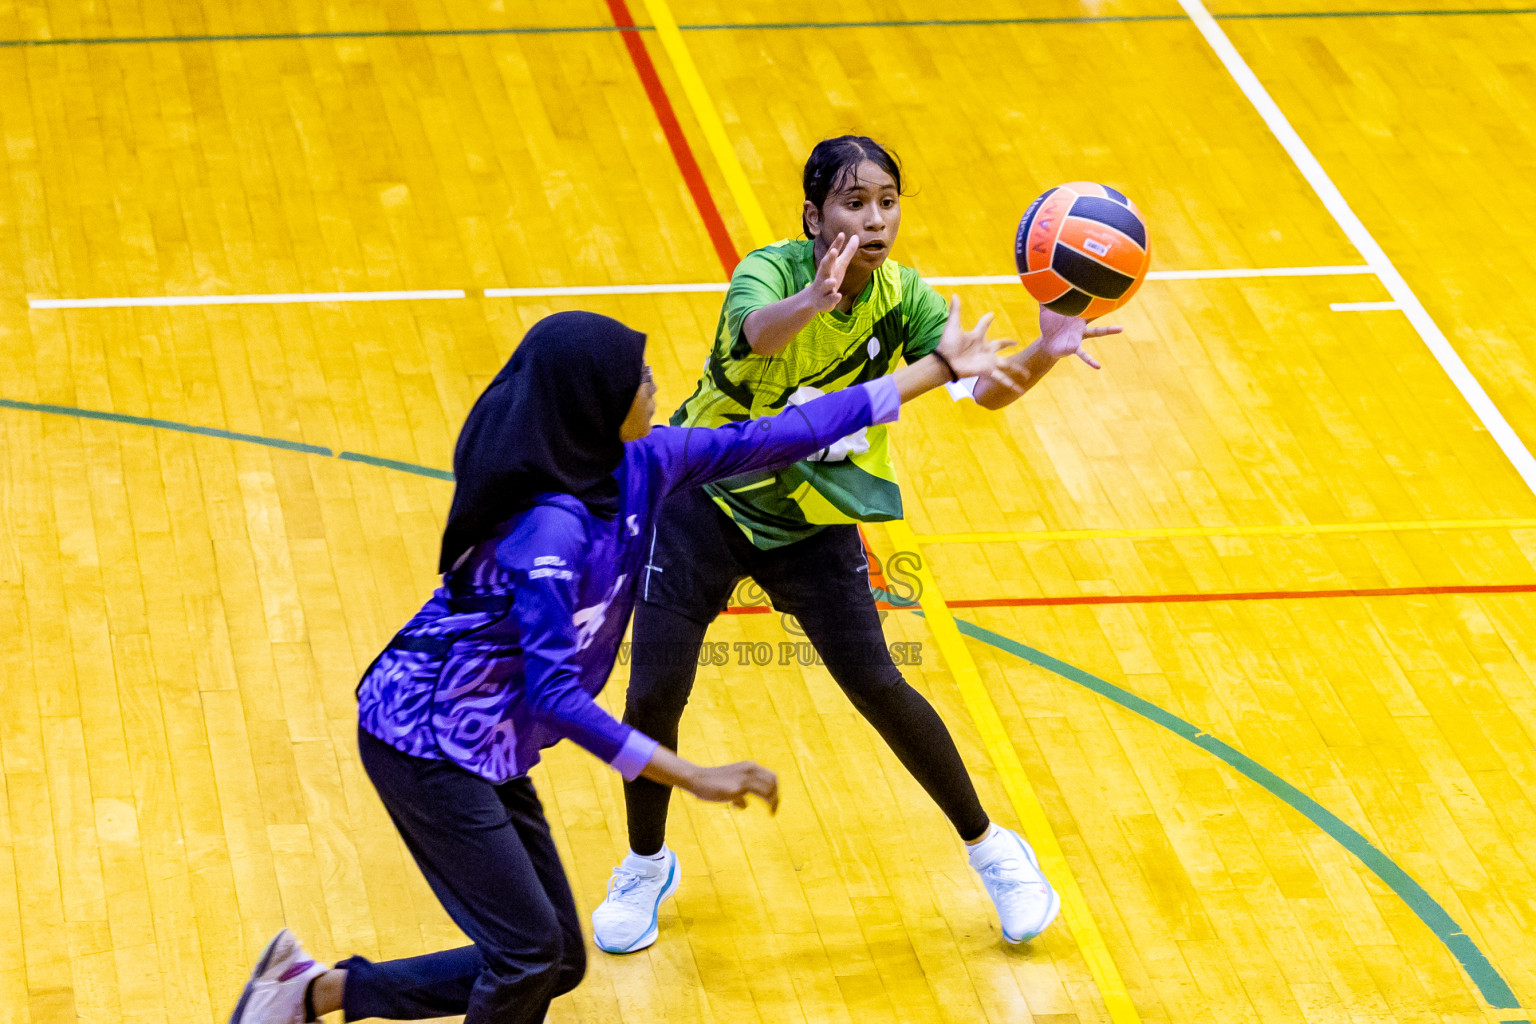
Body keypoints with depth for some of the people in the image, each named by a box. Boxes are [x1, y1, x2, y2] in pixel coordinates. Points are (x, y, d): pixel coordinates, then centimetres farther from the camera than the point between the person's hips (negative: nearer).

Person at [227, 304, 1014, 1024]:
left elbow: (776, 438, 4)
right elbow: (553, 693, -29)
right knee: (530, 951, -10)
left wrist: (936, 370, 7)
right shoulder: (550, 527, -27)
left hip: (490, 753, 9)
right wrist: (693, 778, -28)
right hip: (425, 744, -9)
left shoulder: (637, 466, -3)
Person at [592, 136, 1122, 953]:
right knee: (654, 693, -7)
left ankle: (991, 851, 14)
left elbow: (985, 389, -26)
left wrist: (1043, 355, -48)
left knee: (877, 686, -7)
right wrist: (814, 299, -72)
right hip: (705, 497, -2)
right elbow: (756, 331, -49)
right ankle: (646, 865, 21)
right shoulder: (771, 271, -24)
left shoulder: (901, 299, -13)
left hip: (813, 523, 2)